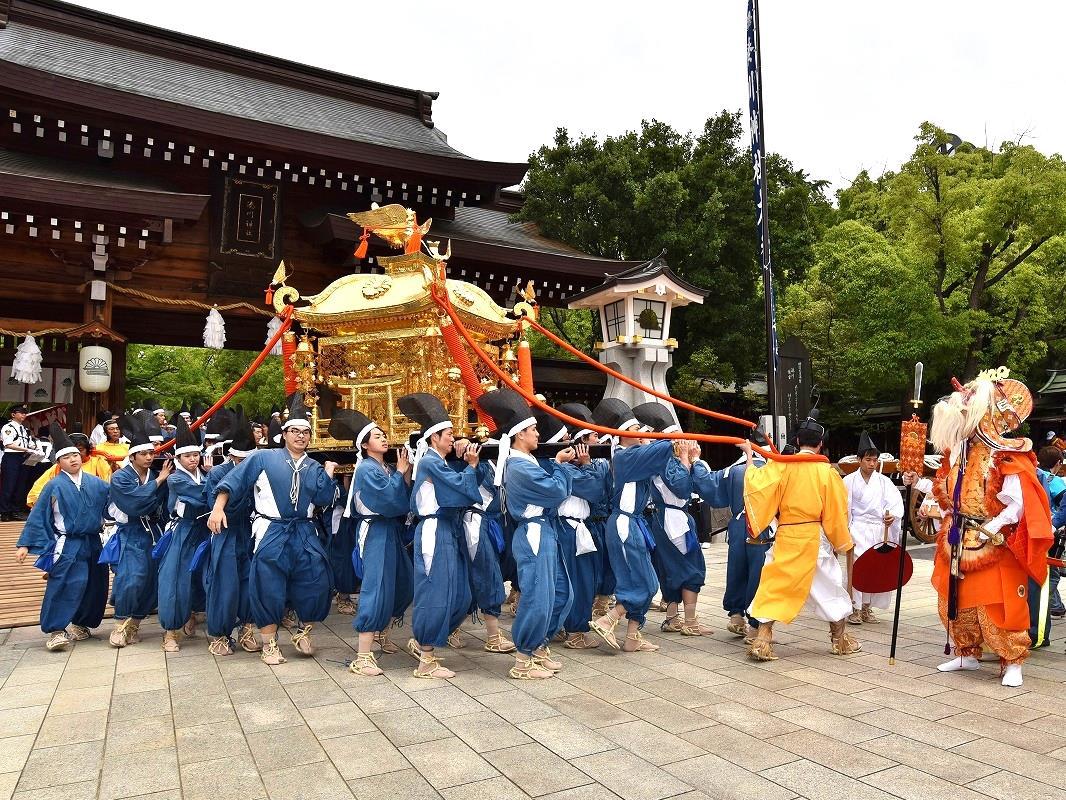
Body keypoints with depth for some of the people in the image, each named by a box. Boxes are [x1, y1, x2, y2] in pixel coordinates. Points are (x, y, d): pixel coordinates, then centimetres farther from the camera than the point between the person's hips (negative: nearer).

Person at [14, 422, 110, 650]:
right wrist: (25, 544, -4)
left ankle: (81, 623, 27)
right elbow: (37, 516, -3)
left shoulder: (95, 483, 5)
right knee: (64, 586, -11)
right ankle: (55, 630, 1)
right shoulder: (54, 486, -6)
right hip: (67, 546, -5)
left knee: (95, 586, 9)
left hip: (93, 543, 5)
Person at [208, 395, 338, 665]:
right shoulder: (263, 458, 1)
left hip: (305, 534, 4)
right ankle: (270, 644, 17)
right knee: (269, 589, 0)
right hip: (272, 533, -3)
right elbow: (233, 482, -4)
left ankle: (303, 631, 26)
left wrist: (329, 472, -4)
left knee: (316, 585, 2)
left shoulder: (314, 468, 11)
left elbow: (326, 498, 0)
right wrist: (218, 508, -14)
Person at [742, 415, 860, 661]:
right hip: (815, 539, 0)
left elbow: (755, 484, -10)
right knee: (829, 587, 18)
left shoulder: (781, 466, -6)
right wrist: (843, 543, 15)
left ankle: (762, 643, -2)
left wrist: (749, 454, 2)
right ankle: (840, 641, 31)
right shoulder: (827, 472, -5)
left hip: (786, 537, 0)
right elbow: (837, 512, 1)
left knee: (774, 586, 5)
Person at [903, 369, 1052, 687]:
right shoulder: (959, 450, 7)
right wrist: (918, 483, 11)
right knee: (956, 601, 14)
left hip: (994, 547, -7)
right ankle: (967, 654, 30)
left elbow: (1018, 505, -19)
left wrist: (989, 530, -24)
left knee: (998, 606, -1)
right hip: (958, 541, 7)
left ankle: (1012, 662, 17)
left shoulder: (1006, 456, -16)